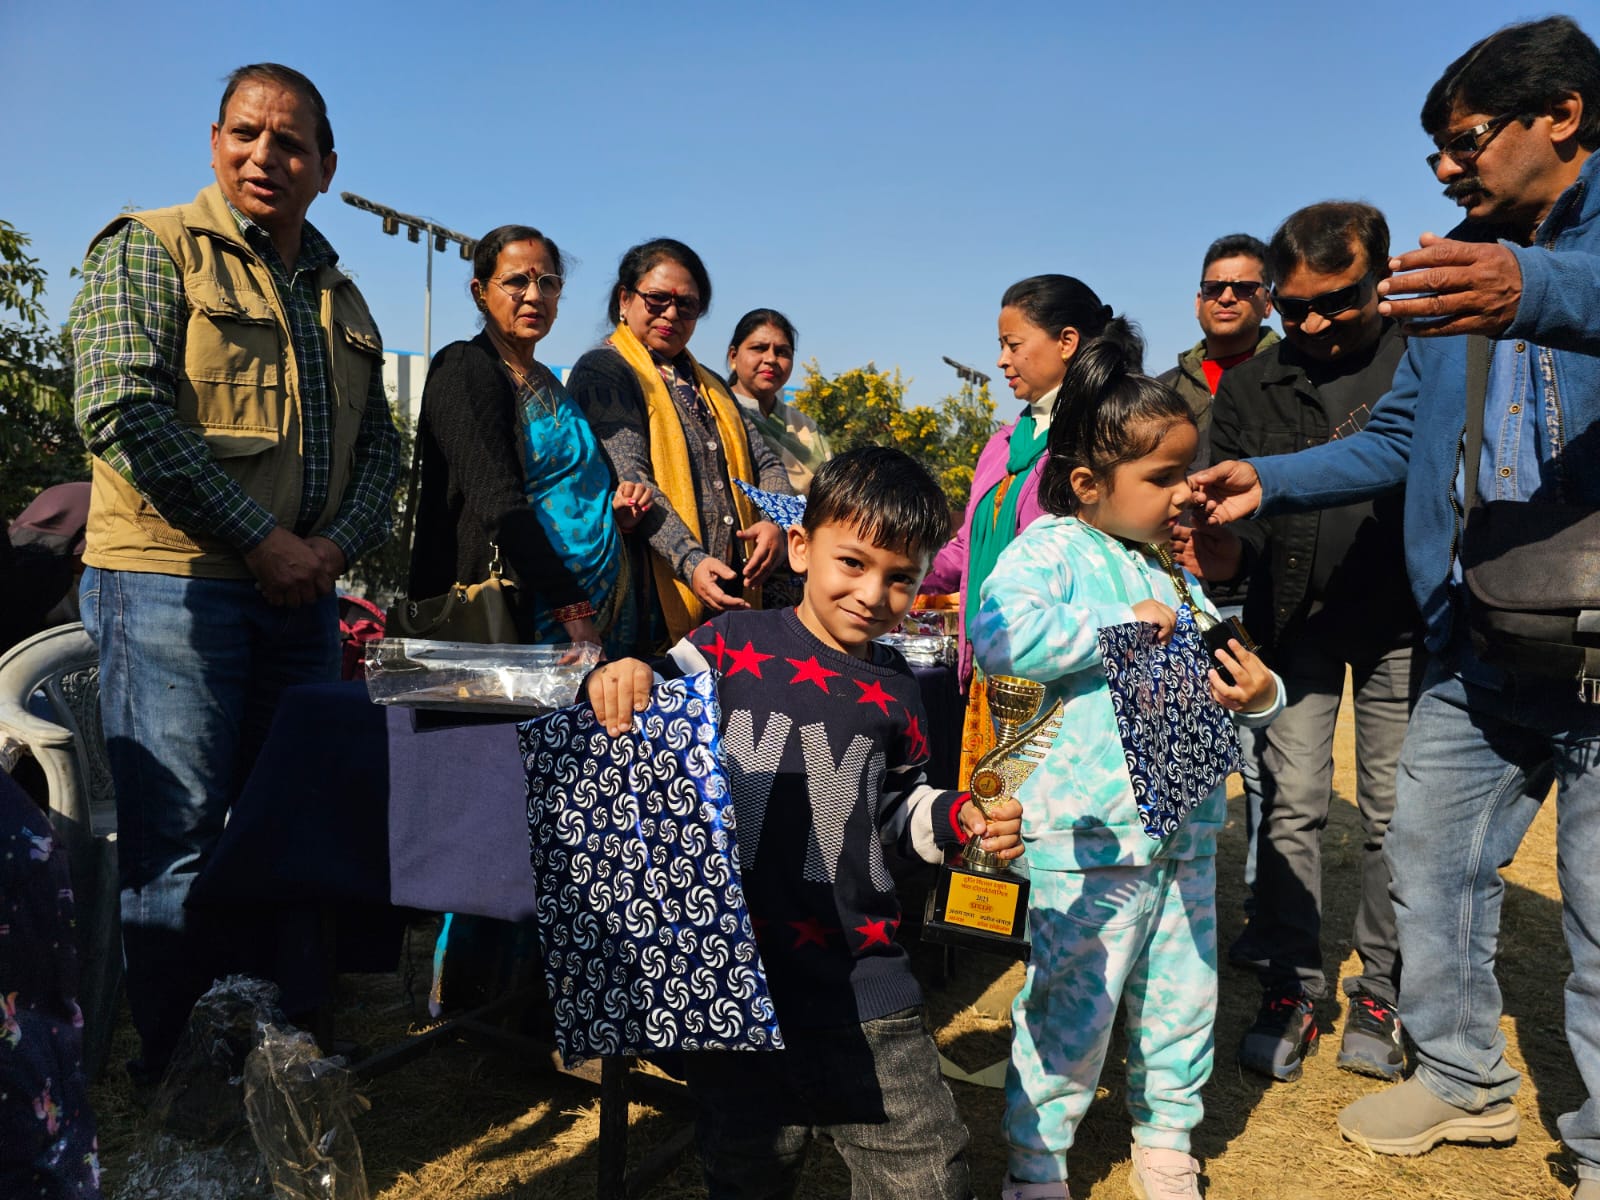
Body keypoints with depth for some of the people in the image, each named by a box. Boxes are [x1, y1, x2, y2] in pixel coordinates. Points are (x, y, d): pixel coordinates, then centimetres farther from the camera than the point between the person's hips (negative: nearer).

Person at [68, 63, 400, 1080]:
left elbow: (380, 443, 17)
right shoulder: (148, 249, 0)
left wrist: (338, 543, -3)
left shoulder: (342, 299, 18)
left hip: (303, 594, 6)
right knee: (176, 840, -4)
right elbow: (123, 411, -13)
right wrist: (261, 538, -16)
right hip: (171, 583, -6)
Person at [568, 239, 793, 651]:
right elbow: (630, 479, -15)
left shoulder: (708, 385, 22)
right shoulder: (602, 371, -1)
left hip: (733, 593, 6)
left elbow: (765, 463, 15)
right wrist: (690, 560, -28)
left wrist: (776, 522, -7)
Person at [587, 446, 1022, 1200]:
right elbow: (640, 741, -4)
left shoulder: (894, 692, 5)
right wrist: (618, 680, -24)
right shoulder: (730, 647, -5)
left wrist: (958, 819, -1)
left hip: (862, 984, 2)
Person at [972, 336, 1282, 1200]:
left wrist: (1255, 694, -4)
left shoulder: (1177, 567, 10)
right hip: (1086, 839, -7)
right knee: (1069, 1005, 4)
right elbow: (1000, 637, -31)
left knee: (1183, 996, 19)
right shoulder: (1050, 549, -11)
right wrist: (1121, 625, -23)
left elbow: (1213, 670, 19)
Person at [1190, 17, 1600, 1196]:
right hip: (1477, 647, 6)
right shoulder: (1455, 267, 13)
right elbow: (1394, 440, 17)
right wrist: (1267, 480, 7)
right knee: (1430, 864, 14)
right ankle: (1465, 1078, 33)